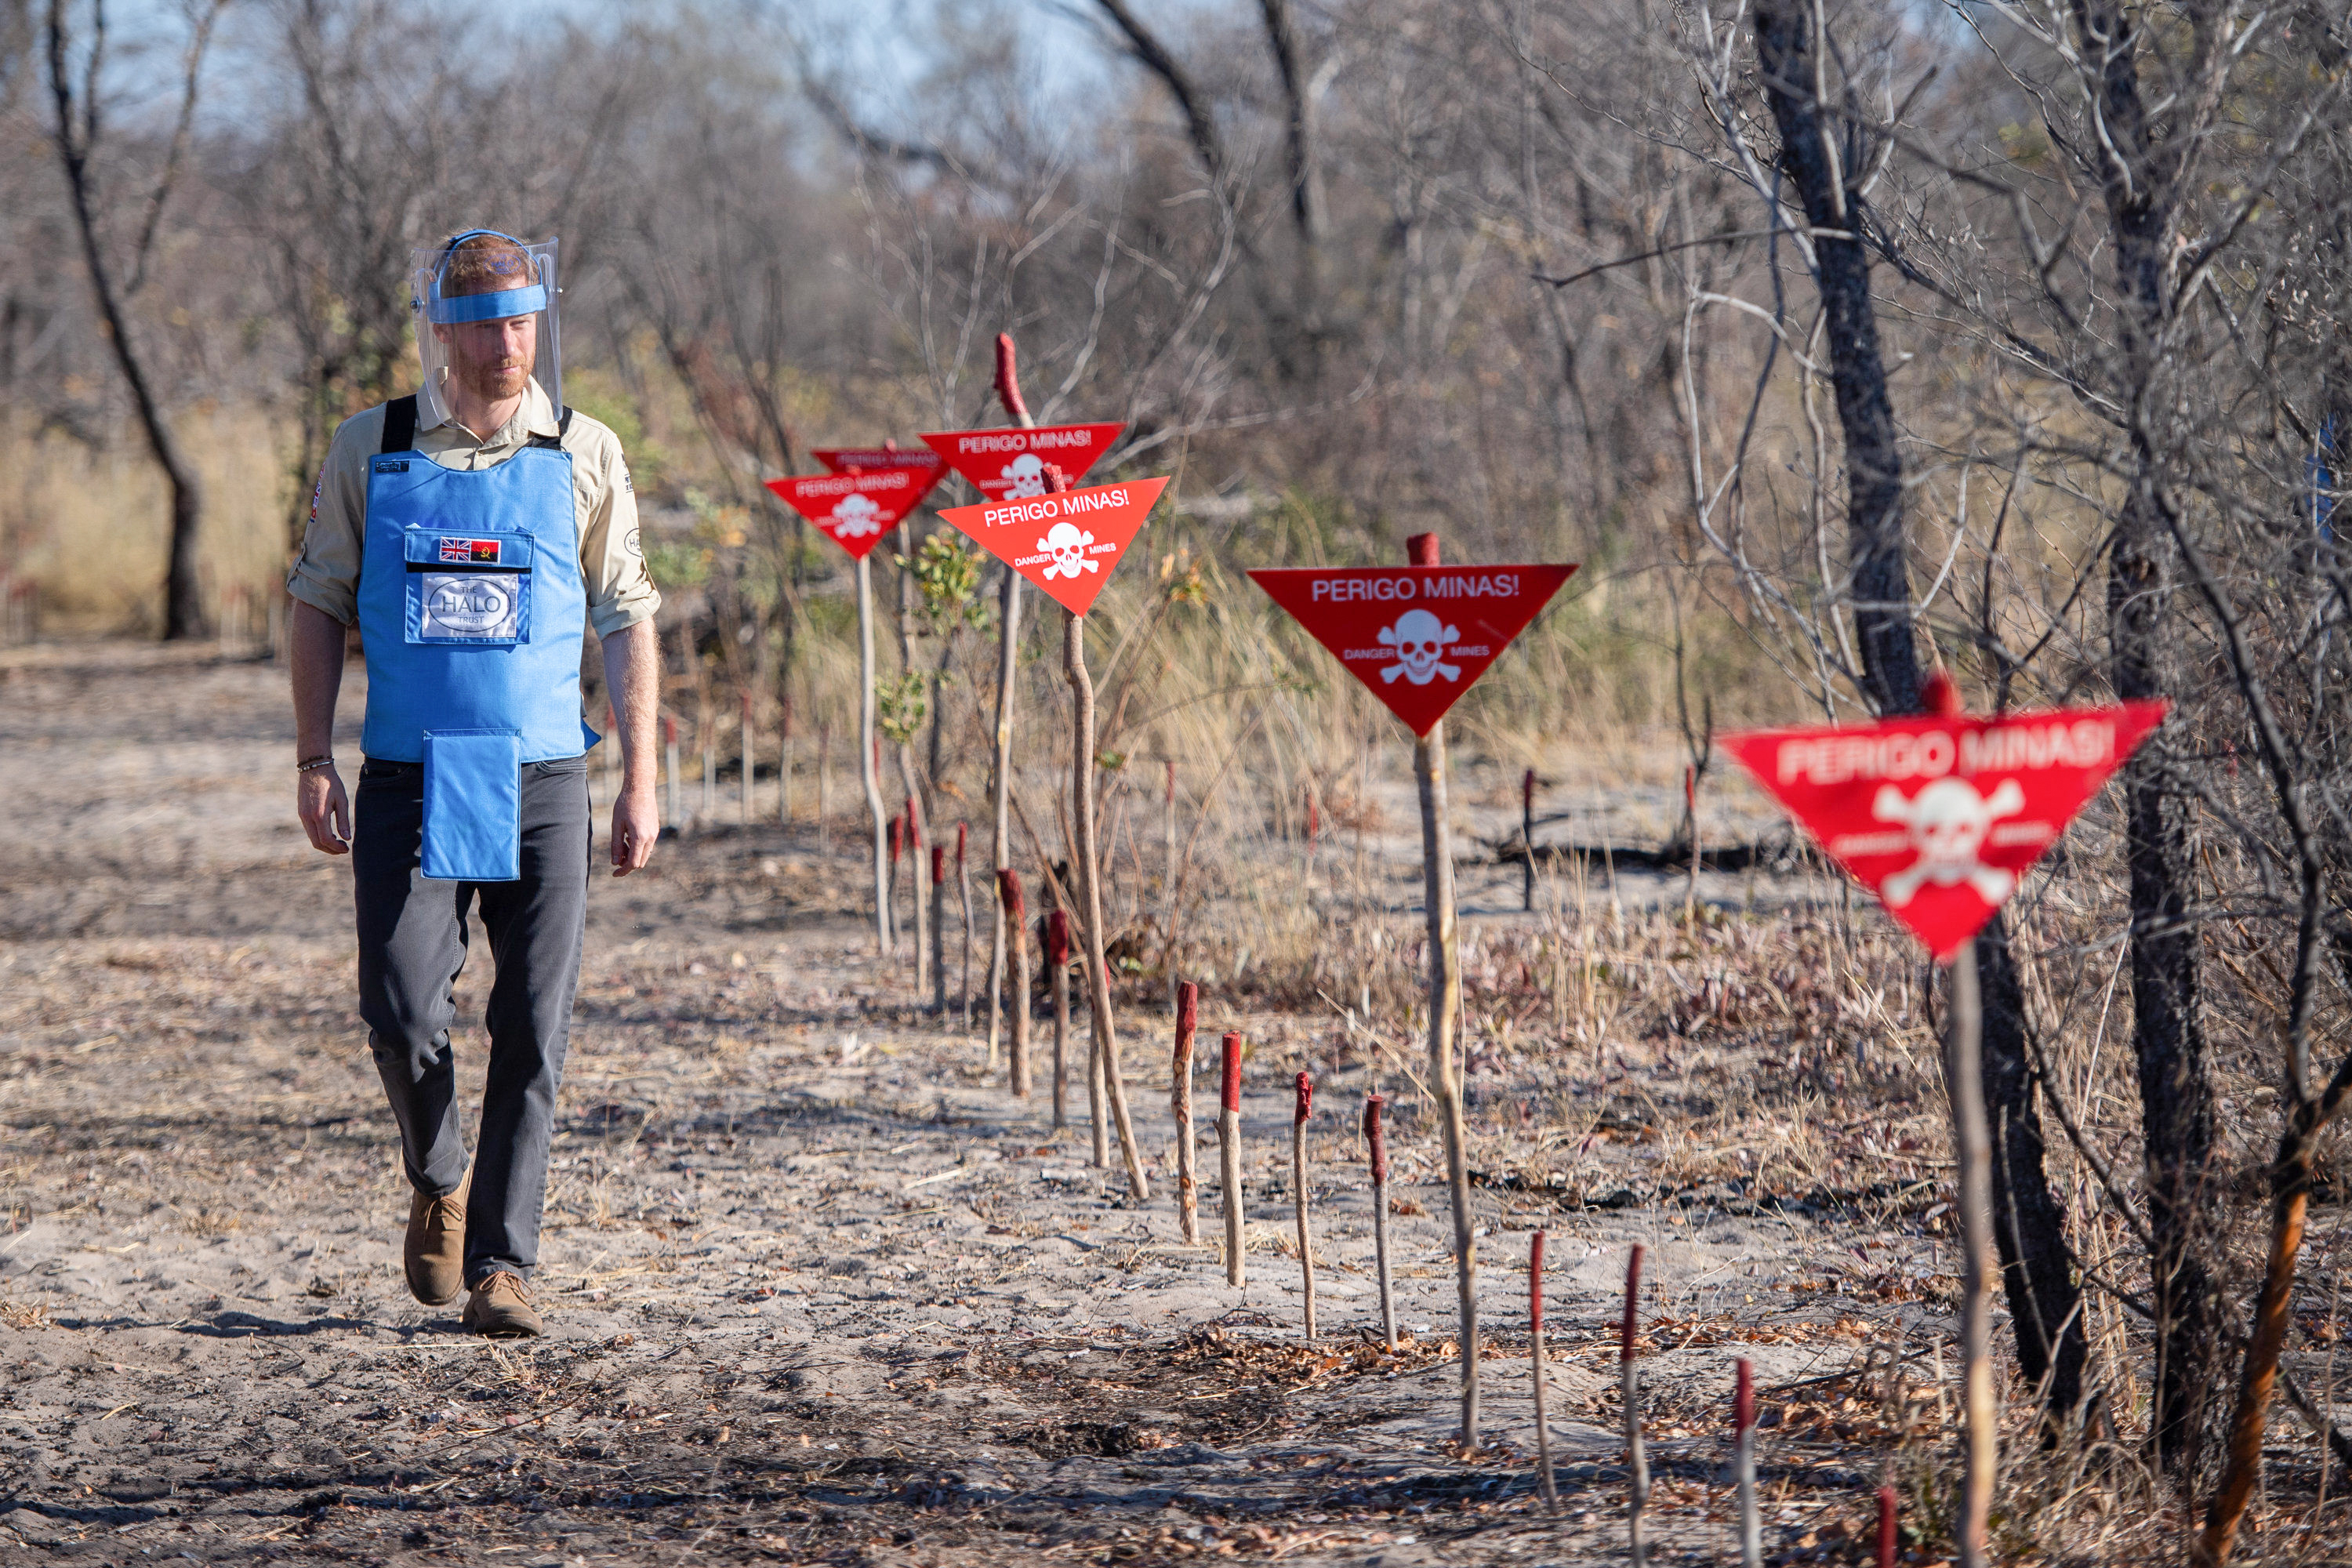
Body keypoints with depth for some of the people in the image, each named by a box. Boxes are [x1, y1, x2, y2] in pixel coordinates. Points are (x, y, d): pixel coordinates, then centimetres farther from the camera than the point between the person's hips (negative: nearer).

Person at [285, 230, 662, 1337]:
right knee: (402, 1013, -8)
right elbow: (319, 603, 9)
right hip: (407, 783, 0)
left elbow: (626, 621, 7)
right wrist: (313, 762, 1)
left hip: (540, 785, 0)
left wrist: (640, 781, 2)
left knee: (533, 1031, -3)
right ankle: (439, 1182, 21)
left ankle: (499, 1262, 5)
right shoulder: (370, 450, 5)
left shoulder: (584, 455, 4)